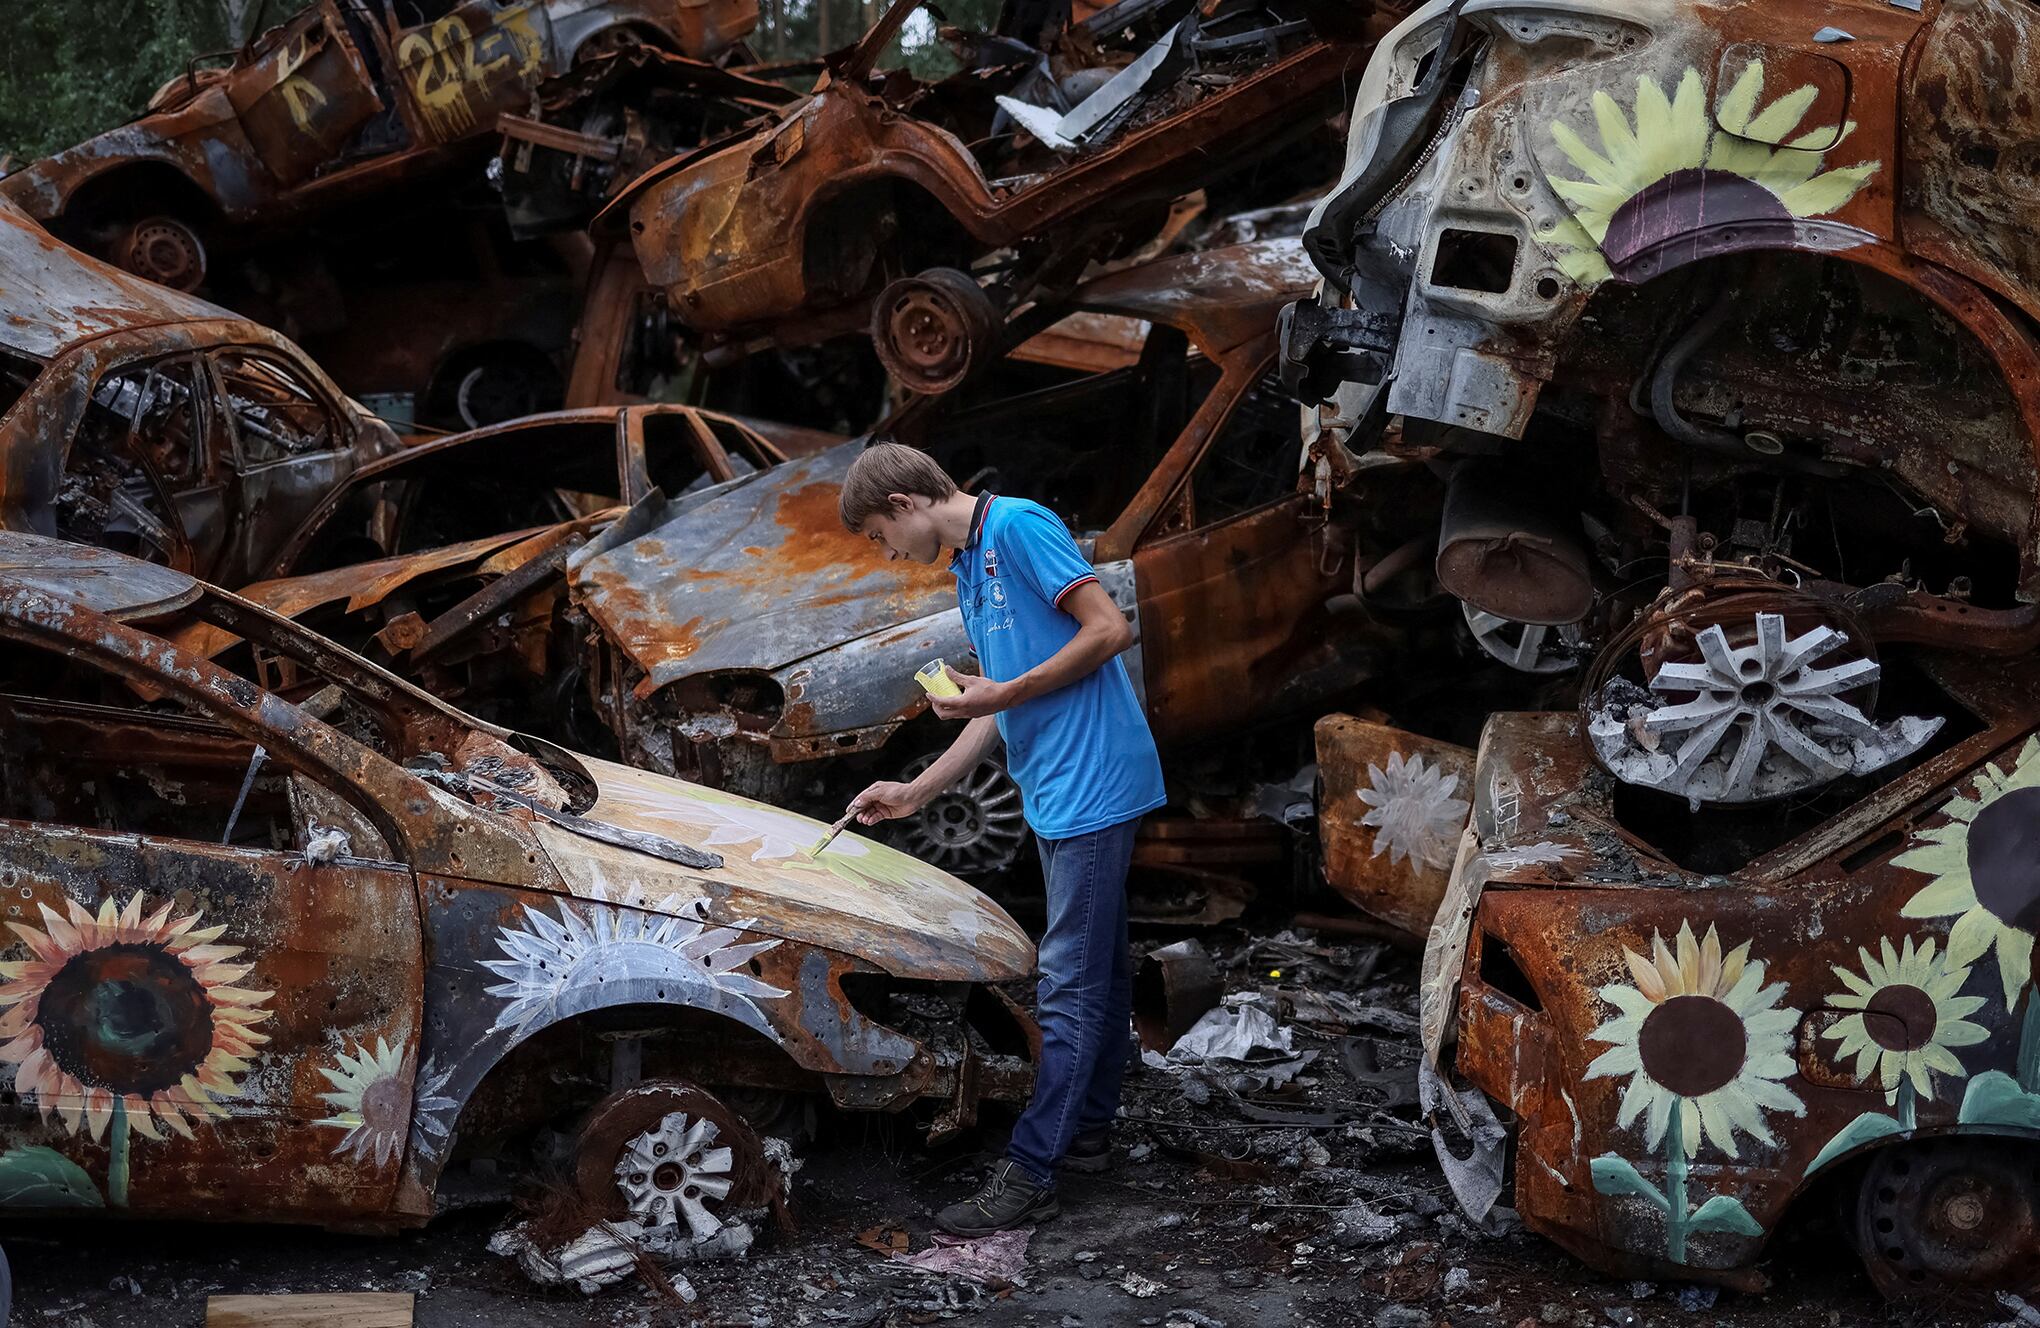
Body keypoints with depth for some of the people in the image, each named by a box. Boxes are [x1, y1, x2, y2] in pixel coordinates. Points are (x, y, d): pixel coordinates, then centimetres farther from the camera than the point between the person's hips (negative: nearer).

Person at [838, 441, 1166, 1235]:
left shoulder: (1019, 526, -11)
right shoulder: (968, 570, 18)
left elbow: (1110, 629, -18)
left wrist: (1005, 692, -16)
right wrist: (914, 794, 18)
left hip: (1093, 785, -10)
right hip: (1058, 795, 10)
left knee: (1070, 984, -7)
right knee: (1099, 967, 17)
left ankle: (1028, 1177, -6)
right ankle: (1088, 1131, 26)